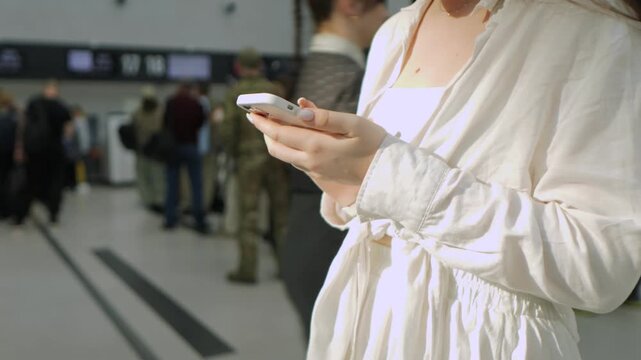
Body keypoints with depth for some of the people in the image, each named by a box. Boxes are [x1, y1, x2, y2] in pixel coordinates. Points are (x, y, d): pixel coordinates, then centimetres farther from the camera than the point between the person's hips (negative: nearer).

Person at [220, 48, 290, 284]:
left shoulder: (234, 93, -2)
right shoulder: (274, 89, 3)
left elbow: (228, 129, -8)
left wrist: (232, 152, 8)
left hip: (248, 158, -2)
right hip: (276, 156, 2)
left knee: (248, 213, 2)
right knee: (281, 211, 11)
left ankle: (247, 268, 4)